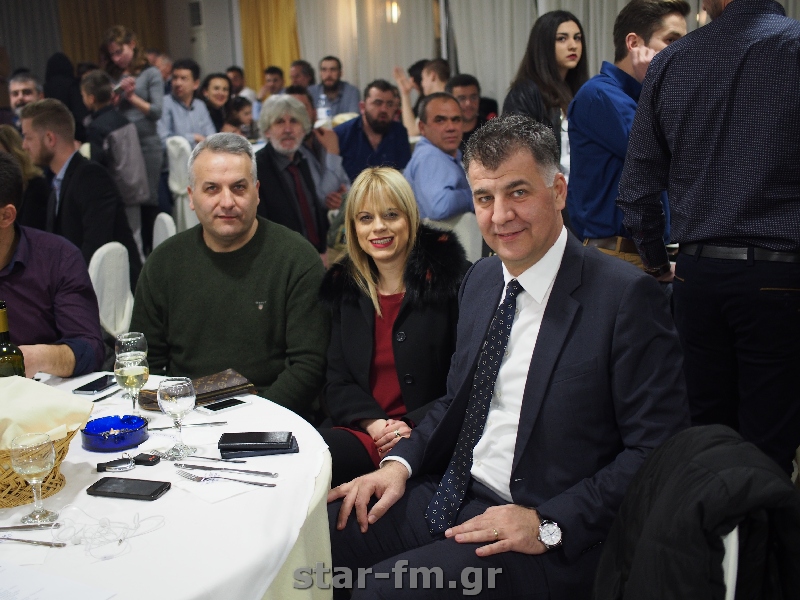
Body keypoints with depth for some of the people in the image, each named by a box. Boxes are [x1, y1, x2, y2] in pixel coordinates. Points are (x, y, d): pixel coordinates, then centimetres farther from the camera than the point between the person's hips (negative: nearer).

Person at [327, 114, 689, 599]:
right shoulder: (480, 281, 8)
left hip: (546, 541, -6)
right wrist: (400, 463, 0)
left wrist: (548, 525, -20)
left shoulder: (627, 298, -15)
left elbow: (659, 450, -16)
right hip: (451, 497, 7)